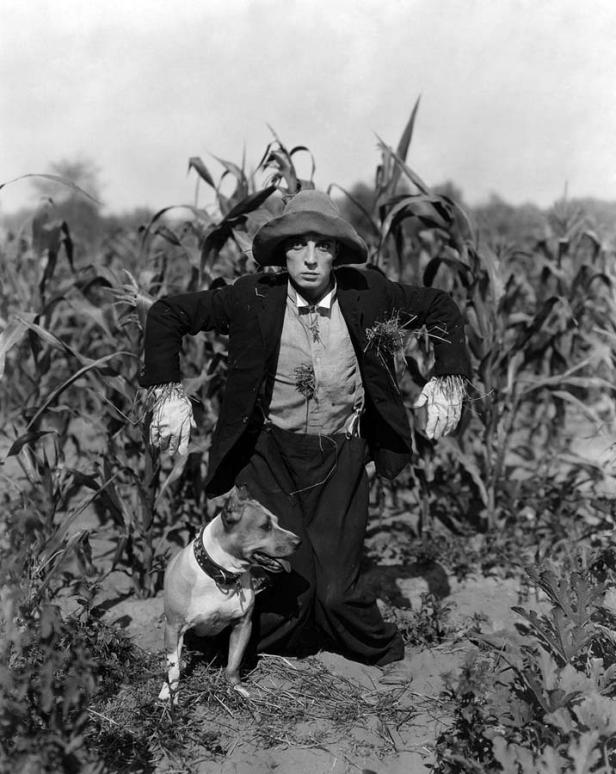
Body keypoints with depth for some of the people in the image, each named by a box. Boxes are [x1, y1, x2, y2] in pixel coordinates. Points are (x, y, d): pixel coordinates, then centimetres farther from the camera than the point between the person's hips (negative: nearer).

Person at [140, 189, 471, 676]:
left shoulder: (367, 293, -8)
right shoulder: (254, 298, -12)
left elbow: (441, 308, 8)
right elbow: (166, 314, -2)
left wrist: (449, 380, -1)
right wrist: (169, 394, -9)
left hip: (340, 457, 1)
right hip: (270, 453, 0)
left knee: (336, 591, -5)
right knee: (287, 588, -8)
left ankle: (391, 664, 26)